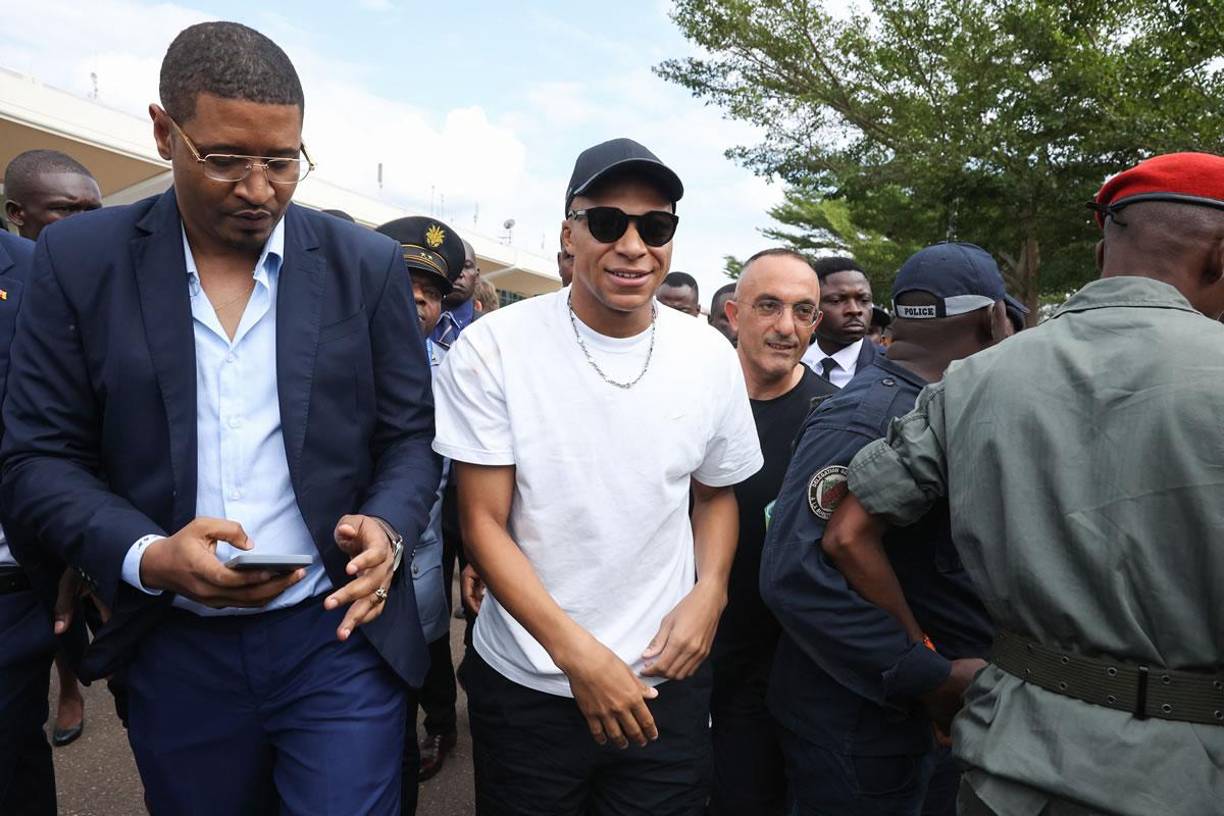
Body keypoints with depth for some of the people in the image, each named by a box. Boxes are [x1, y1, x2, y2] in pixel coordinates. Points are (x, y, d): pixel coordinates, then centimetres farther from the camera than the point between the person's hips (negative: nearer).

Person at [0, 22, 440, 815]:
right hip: (175, 656, 2)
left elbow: (411, 436, 2)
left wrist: (387, 527, -18)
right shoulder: (81, 259, -2)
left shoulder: (367, 264, -2)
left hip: (338, 638, -1)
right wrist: (146, 557, -18)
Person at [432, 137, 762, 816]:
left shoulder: (711, 356, -3)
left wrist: (710, 591, -8)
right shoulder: (492, 348, -13)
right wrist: (578, 654, -17)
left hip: (667, 682, 2)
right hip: (524, 683, -1)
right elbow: (483, 522, -11)